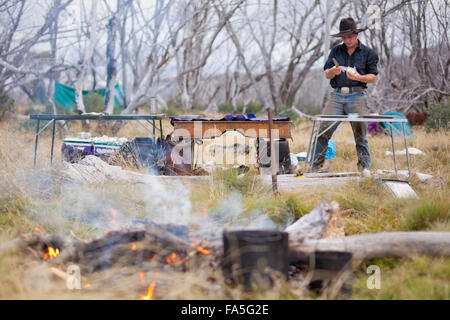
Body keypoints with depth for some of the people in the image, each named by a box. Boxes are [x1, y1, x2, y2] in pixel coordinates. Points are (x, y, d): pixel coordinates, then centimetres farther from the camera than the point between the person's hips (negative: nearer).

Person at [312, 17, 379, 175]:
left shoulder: (368, 53, 9)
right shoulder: (335, 51, 16)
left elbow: (373, 76, 5)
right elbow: (326, 74, 13)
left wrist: (358, 77, -14)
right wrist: (333, 71, -10)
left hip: (357, 95, -2)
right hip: (336, 95, 2)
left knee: (360, 132, -2)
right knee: (324, 129, -6)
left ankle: (364, 166, 6)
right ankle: (316, 166, -2)